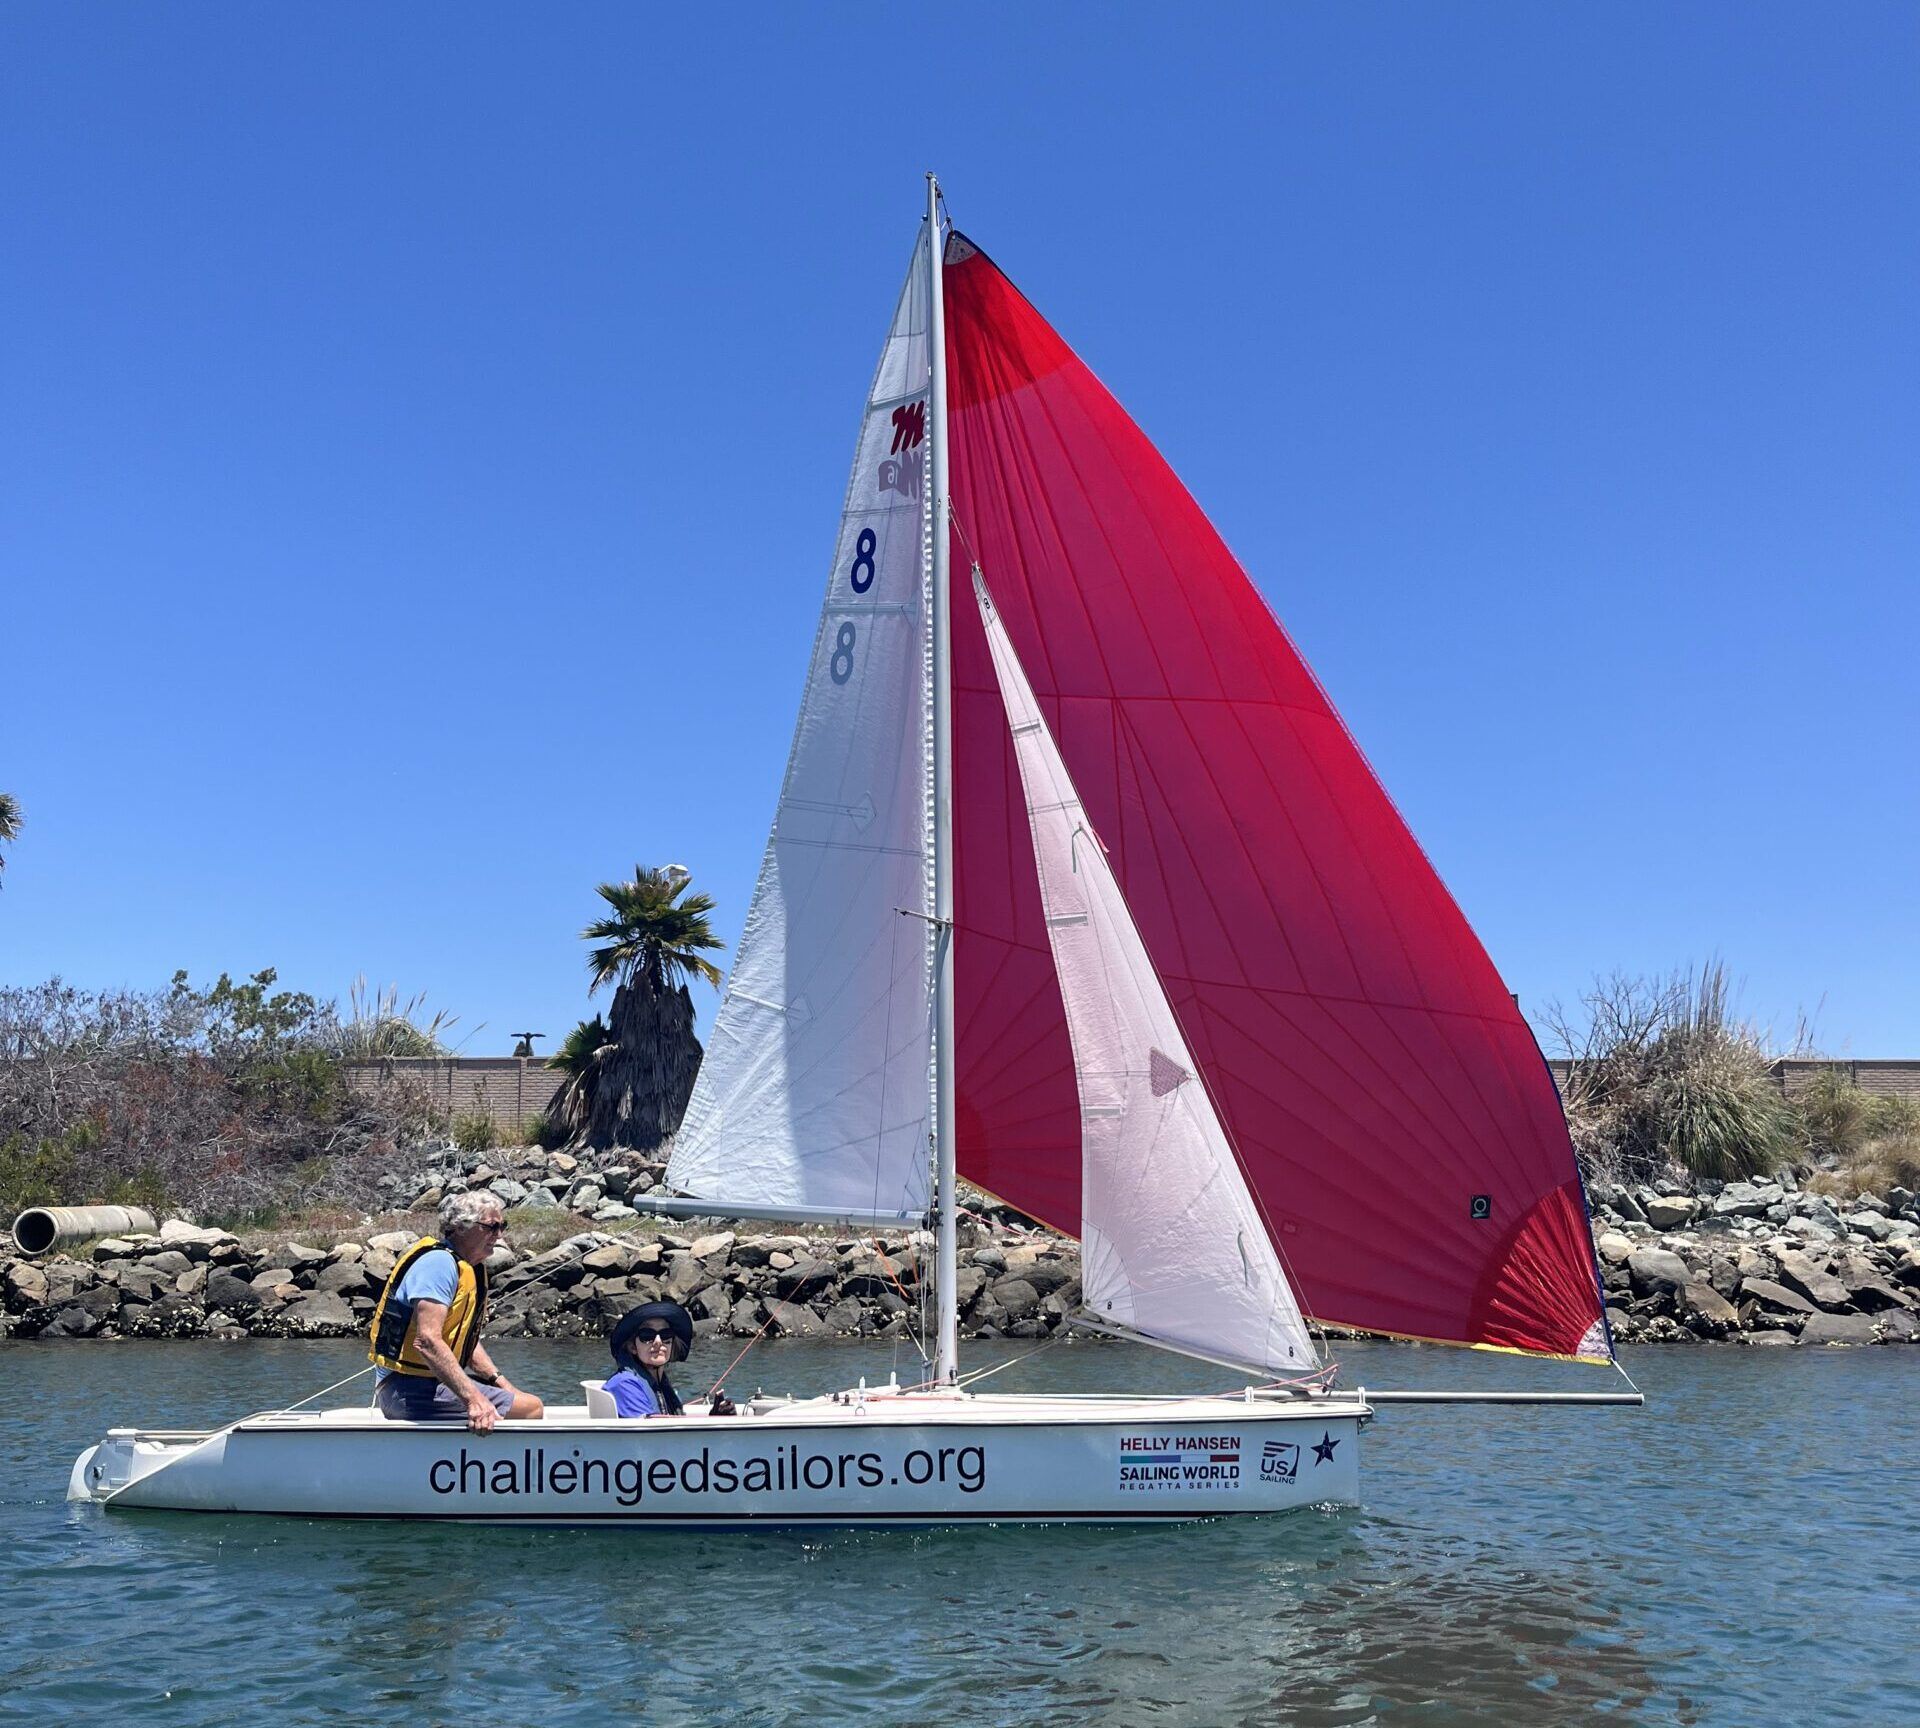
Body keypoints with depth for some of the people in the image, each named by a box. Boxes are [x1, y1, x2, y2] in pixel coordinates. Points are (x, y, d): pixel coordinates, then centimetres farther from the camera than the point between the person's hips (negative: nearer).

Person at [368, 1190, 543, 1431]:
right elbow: (427, 1341, -29)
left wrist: (499, 1382, 8)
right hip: (410, 1390, -11)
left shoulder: (471, 1269, 16)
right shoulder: (440, 1262, -18)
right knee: (531, 1408, -17)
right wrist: (474, 1399, -35)